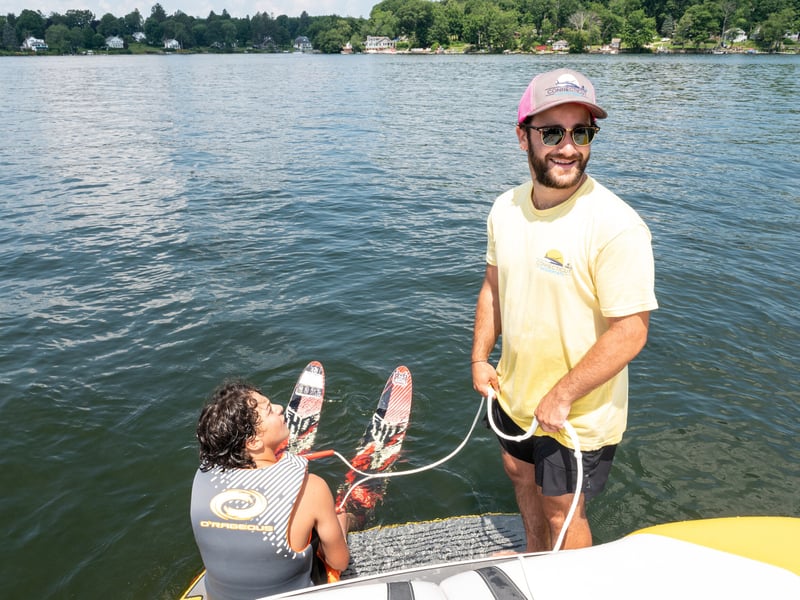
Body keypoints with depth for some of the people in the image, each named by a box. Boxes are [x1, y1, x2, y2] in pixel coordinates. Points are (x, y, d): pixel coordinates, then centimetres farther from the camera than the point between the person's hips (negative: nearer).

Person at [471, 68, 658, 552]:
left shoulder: (616, 227, -27)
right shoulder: (506, 208, -5)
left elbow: (630, 332, -26)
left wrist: (562, 396, -21)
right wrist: (480, 357, 7)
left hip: (579, 415, -7)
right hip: (514, 394, 7)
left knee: (562, 513, 12)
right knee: (522, 475, 28)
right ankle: (535, 561, 57)